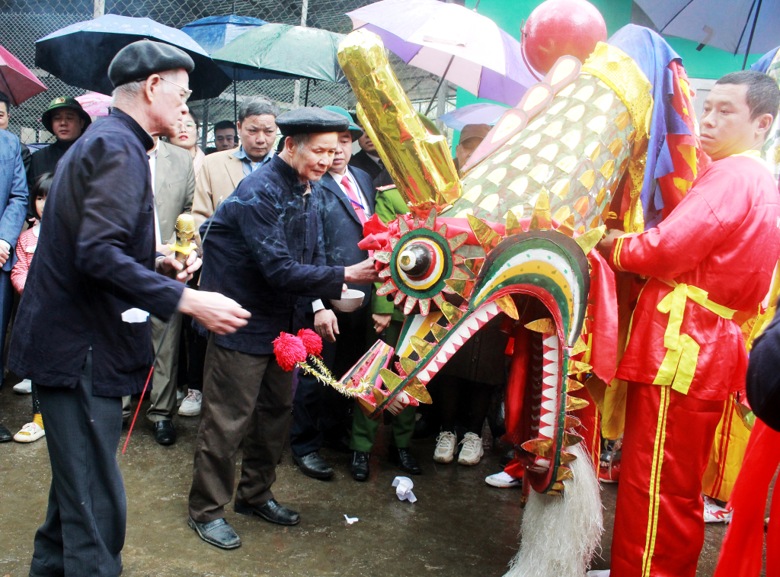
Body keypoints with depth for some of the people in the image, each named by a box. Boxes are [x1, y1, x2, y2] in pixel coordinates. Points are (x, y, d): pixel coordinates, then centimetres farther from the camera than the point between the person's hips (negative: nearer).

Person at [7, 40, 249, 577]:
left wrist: (156, 266, 10)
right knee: (97, 500, -4)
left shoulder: (101, 141, 17)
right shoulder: (119, 149, -16)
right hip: (82, 349, -11)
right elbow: (100, 254, -28)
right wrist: (186, 299, -29)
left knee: (78, 483, 24)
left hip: (71, 342, 11)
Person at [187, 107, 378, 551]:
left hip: (284, 321, 9)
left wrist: (322, 303, -6)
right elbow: (280, 269, -29)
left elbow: (314, 253, 9)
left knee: (276, 411, 17)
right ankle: (207, 509, 20)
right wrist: (345, 277, -31)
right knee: (228, 419, 1)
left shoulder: (308, 190, 4)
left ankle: (256, 494, 36)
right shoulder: (259, 193, -22)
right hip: (244, 320, -8)